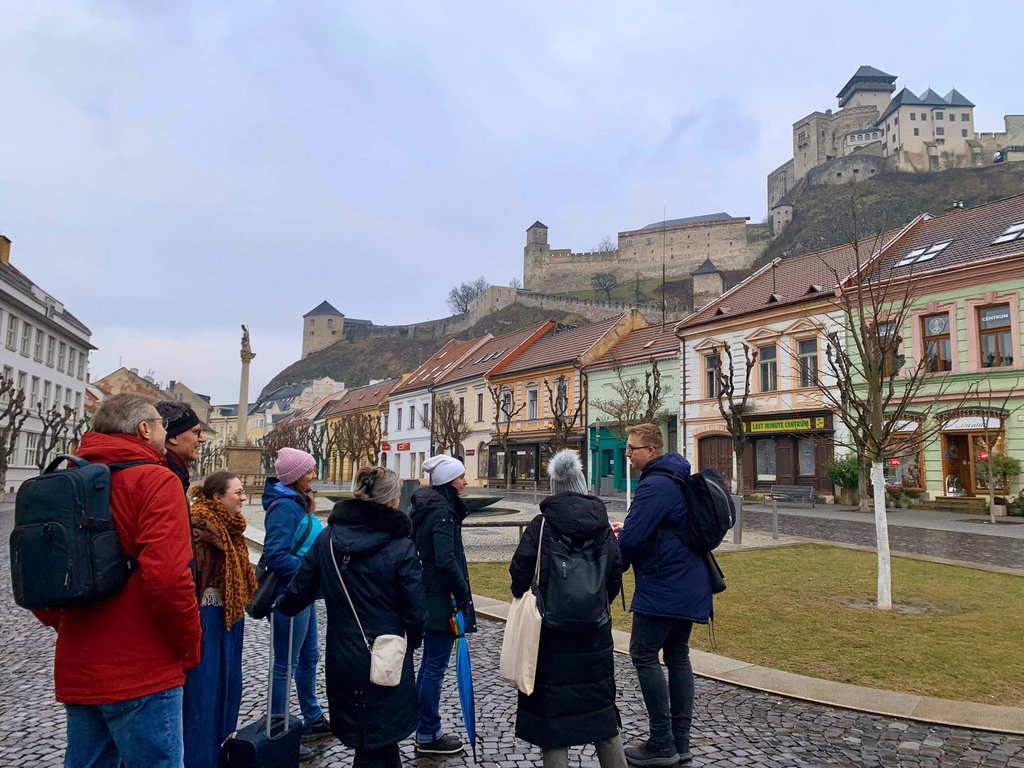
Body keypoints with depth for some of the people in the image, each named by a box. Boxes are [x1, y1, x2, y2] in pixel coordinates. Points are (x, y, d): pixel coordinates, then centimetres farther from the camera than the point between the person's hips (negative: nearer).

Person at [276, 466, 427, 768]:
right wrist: (413, 639, 9)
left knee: (365, 734, 23)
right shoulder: (401, 547, -16)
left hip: (342, 658, 5)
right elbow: (415, 610, -13)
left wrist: (279, 607, 27)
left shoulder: (327, 539, -4)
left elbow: (300, 589, 4)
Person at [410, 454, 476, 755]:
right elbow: (447, 560, -25)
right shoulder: (442, 512, -19)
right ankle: (428, 736, 12)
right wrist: (464, 596, -15)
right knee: (435, 666, 1)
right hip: (441, 598, -10)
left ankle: (424, 727, 29)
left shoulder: (424, 508, 10)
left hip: (426, 595, 10)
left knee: (429, 663, 18)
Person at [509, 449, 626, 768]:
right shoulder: (602, 525, 0)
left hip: (549, 627, -4)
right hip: (595, 632, 4)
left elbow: (519, 572, -10)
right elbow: (616, 573, 5)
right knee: (600, 704, 18)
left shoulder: (542, 524, -11)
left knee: (551, 708, 6)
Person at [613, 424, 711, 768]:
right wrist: (628, 529, 14)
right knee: (677, 656, 13)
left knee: (644, 654, -3)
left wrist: (618, 563, -1)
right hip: (688, 585, 10)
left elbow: (633, 538, -22)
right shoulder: (679, 479, 14)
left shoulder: (655, 485, -18)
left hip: (662, 587, -10)